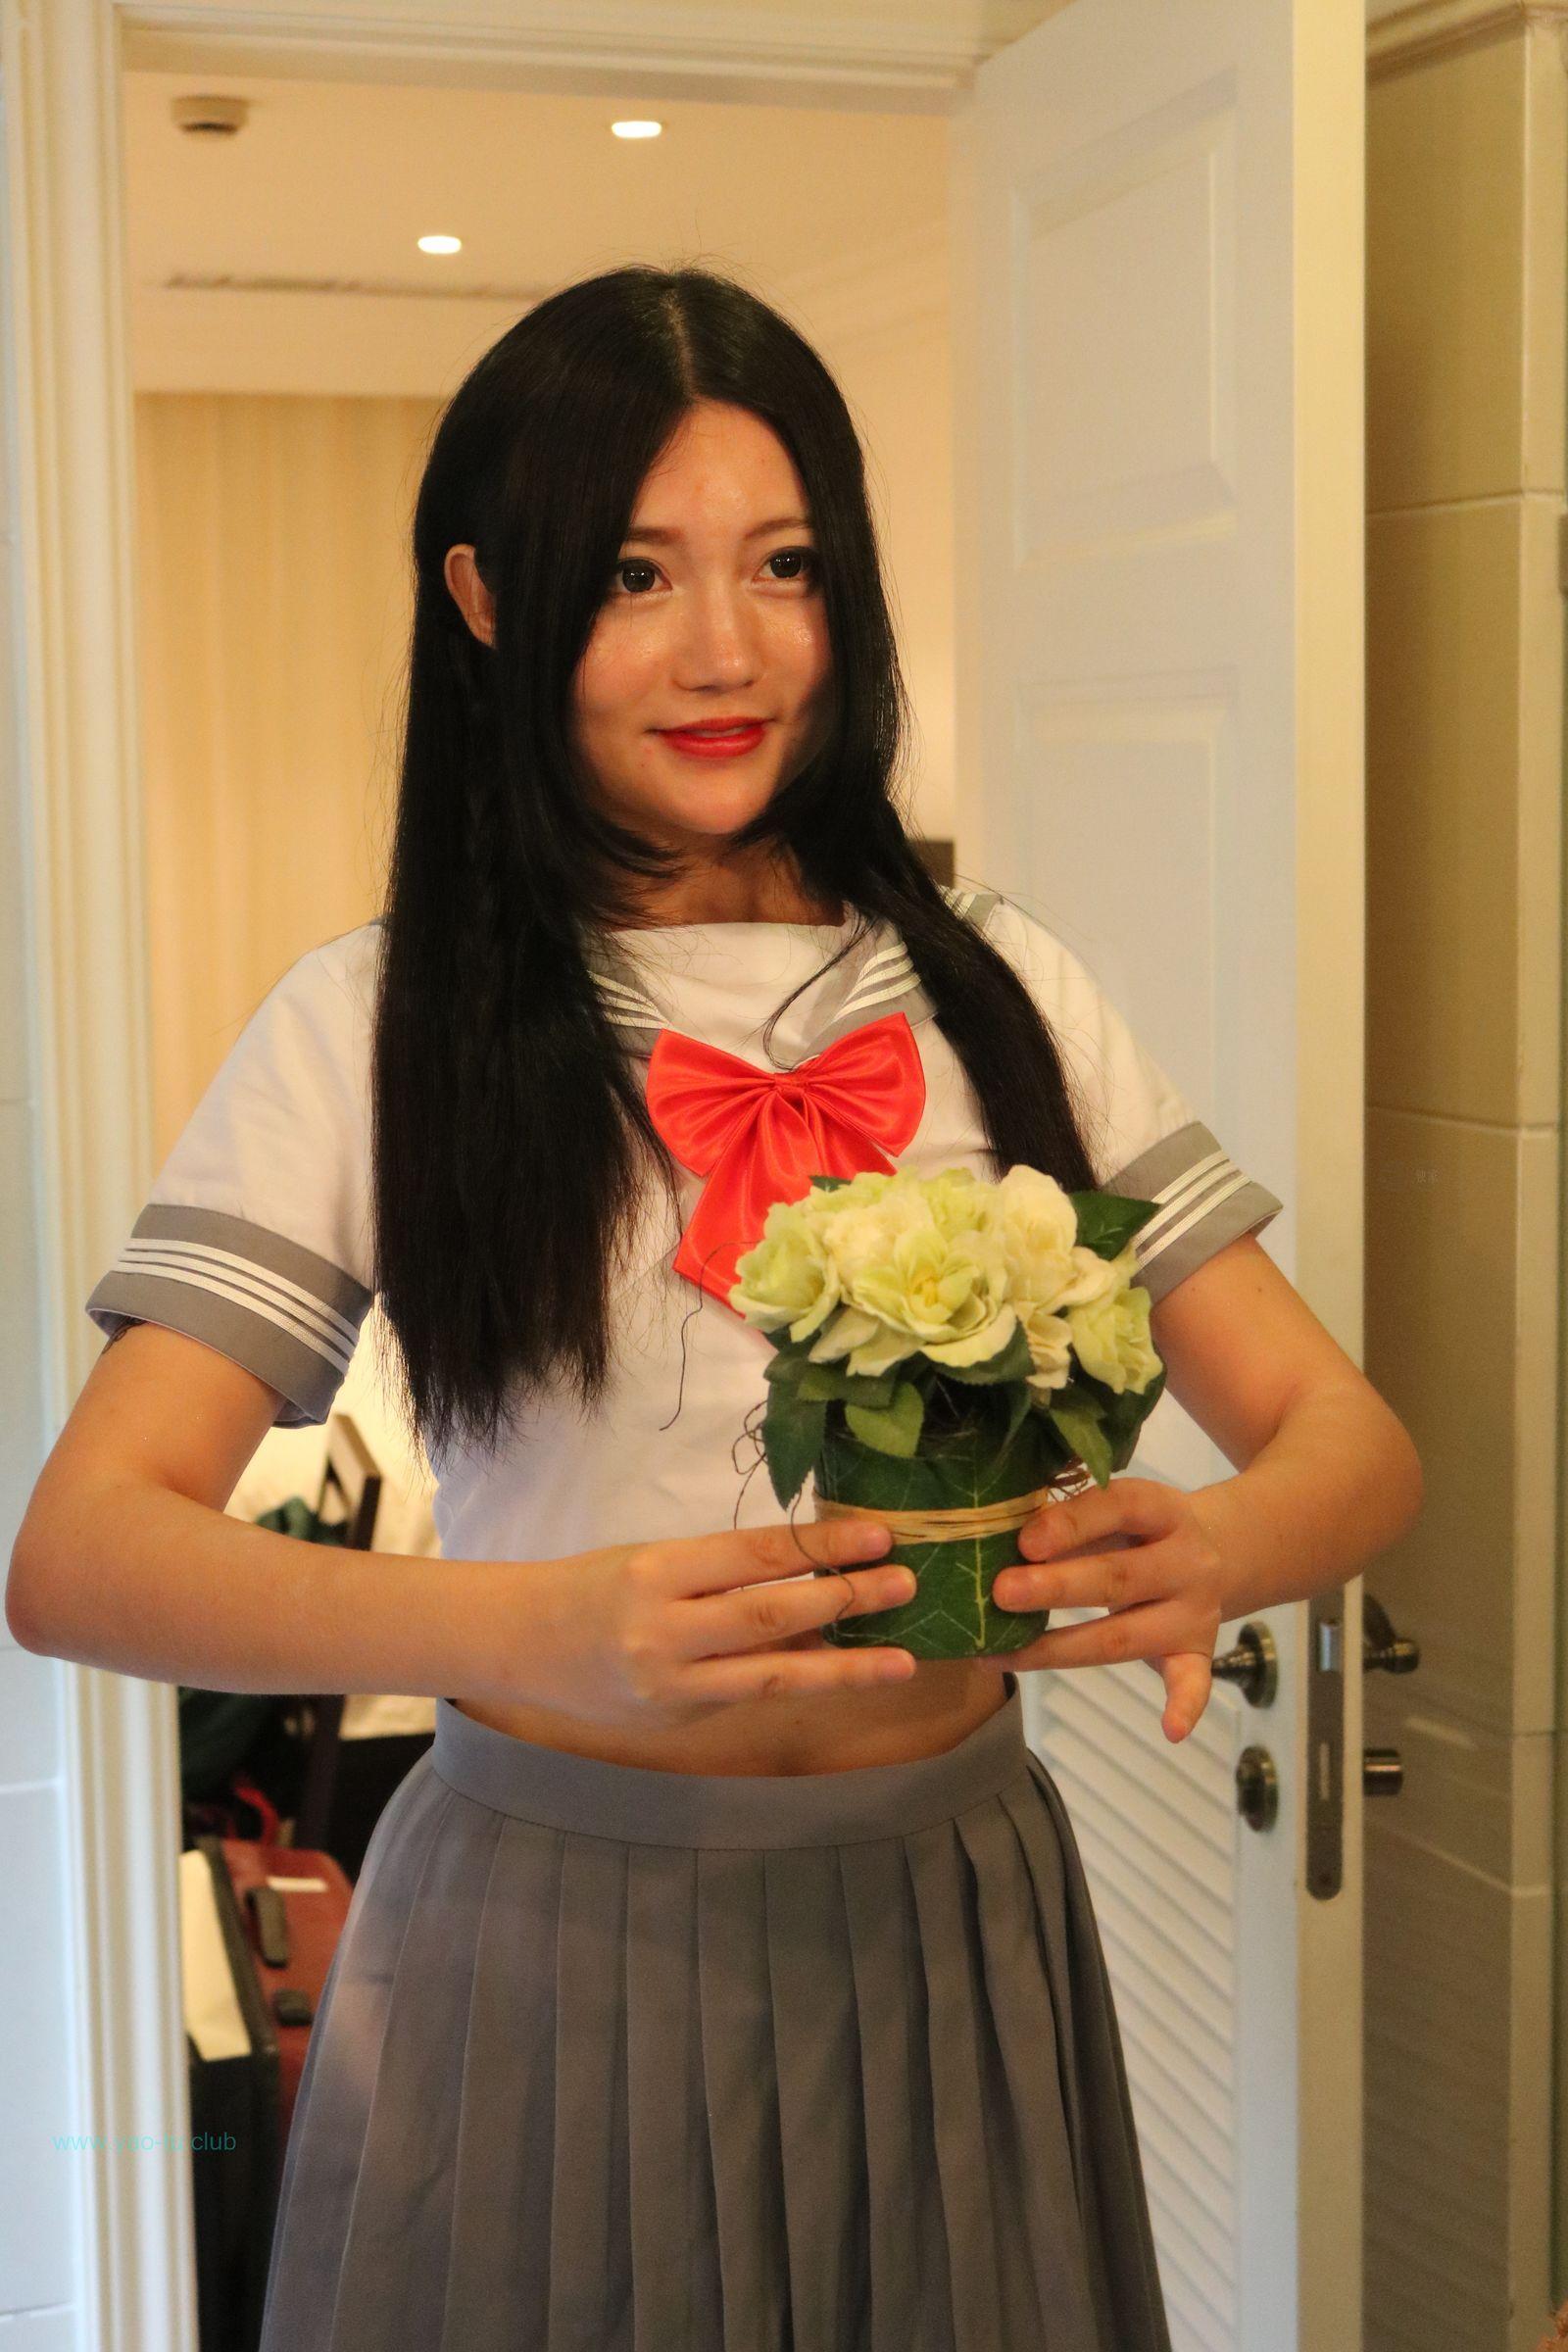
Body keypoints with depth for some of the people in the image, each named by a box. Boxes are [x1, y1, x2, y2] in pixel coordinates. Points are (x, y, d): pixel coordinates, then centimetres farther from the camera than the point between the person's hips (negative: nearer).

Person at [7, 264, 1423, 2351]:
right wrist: (527, 1632, -33)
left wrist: (1213, 1550, -25)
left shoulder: (998, 989, 1)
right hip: (549, 1950, -2)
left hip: (950, 1919, 3)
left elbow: (1350, 1437, 0)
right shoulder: (375, 1028, -6)